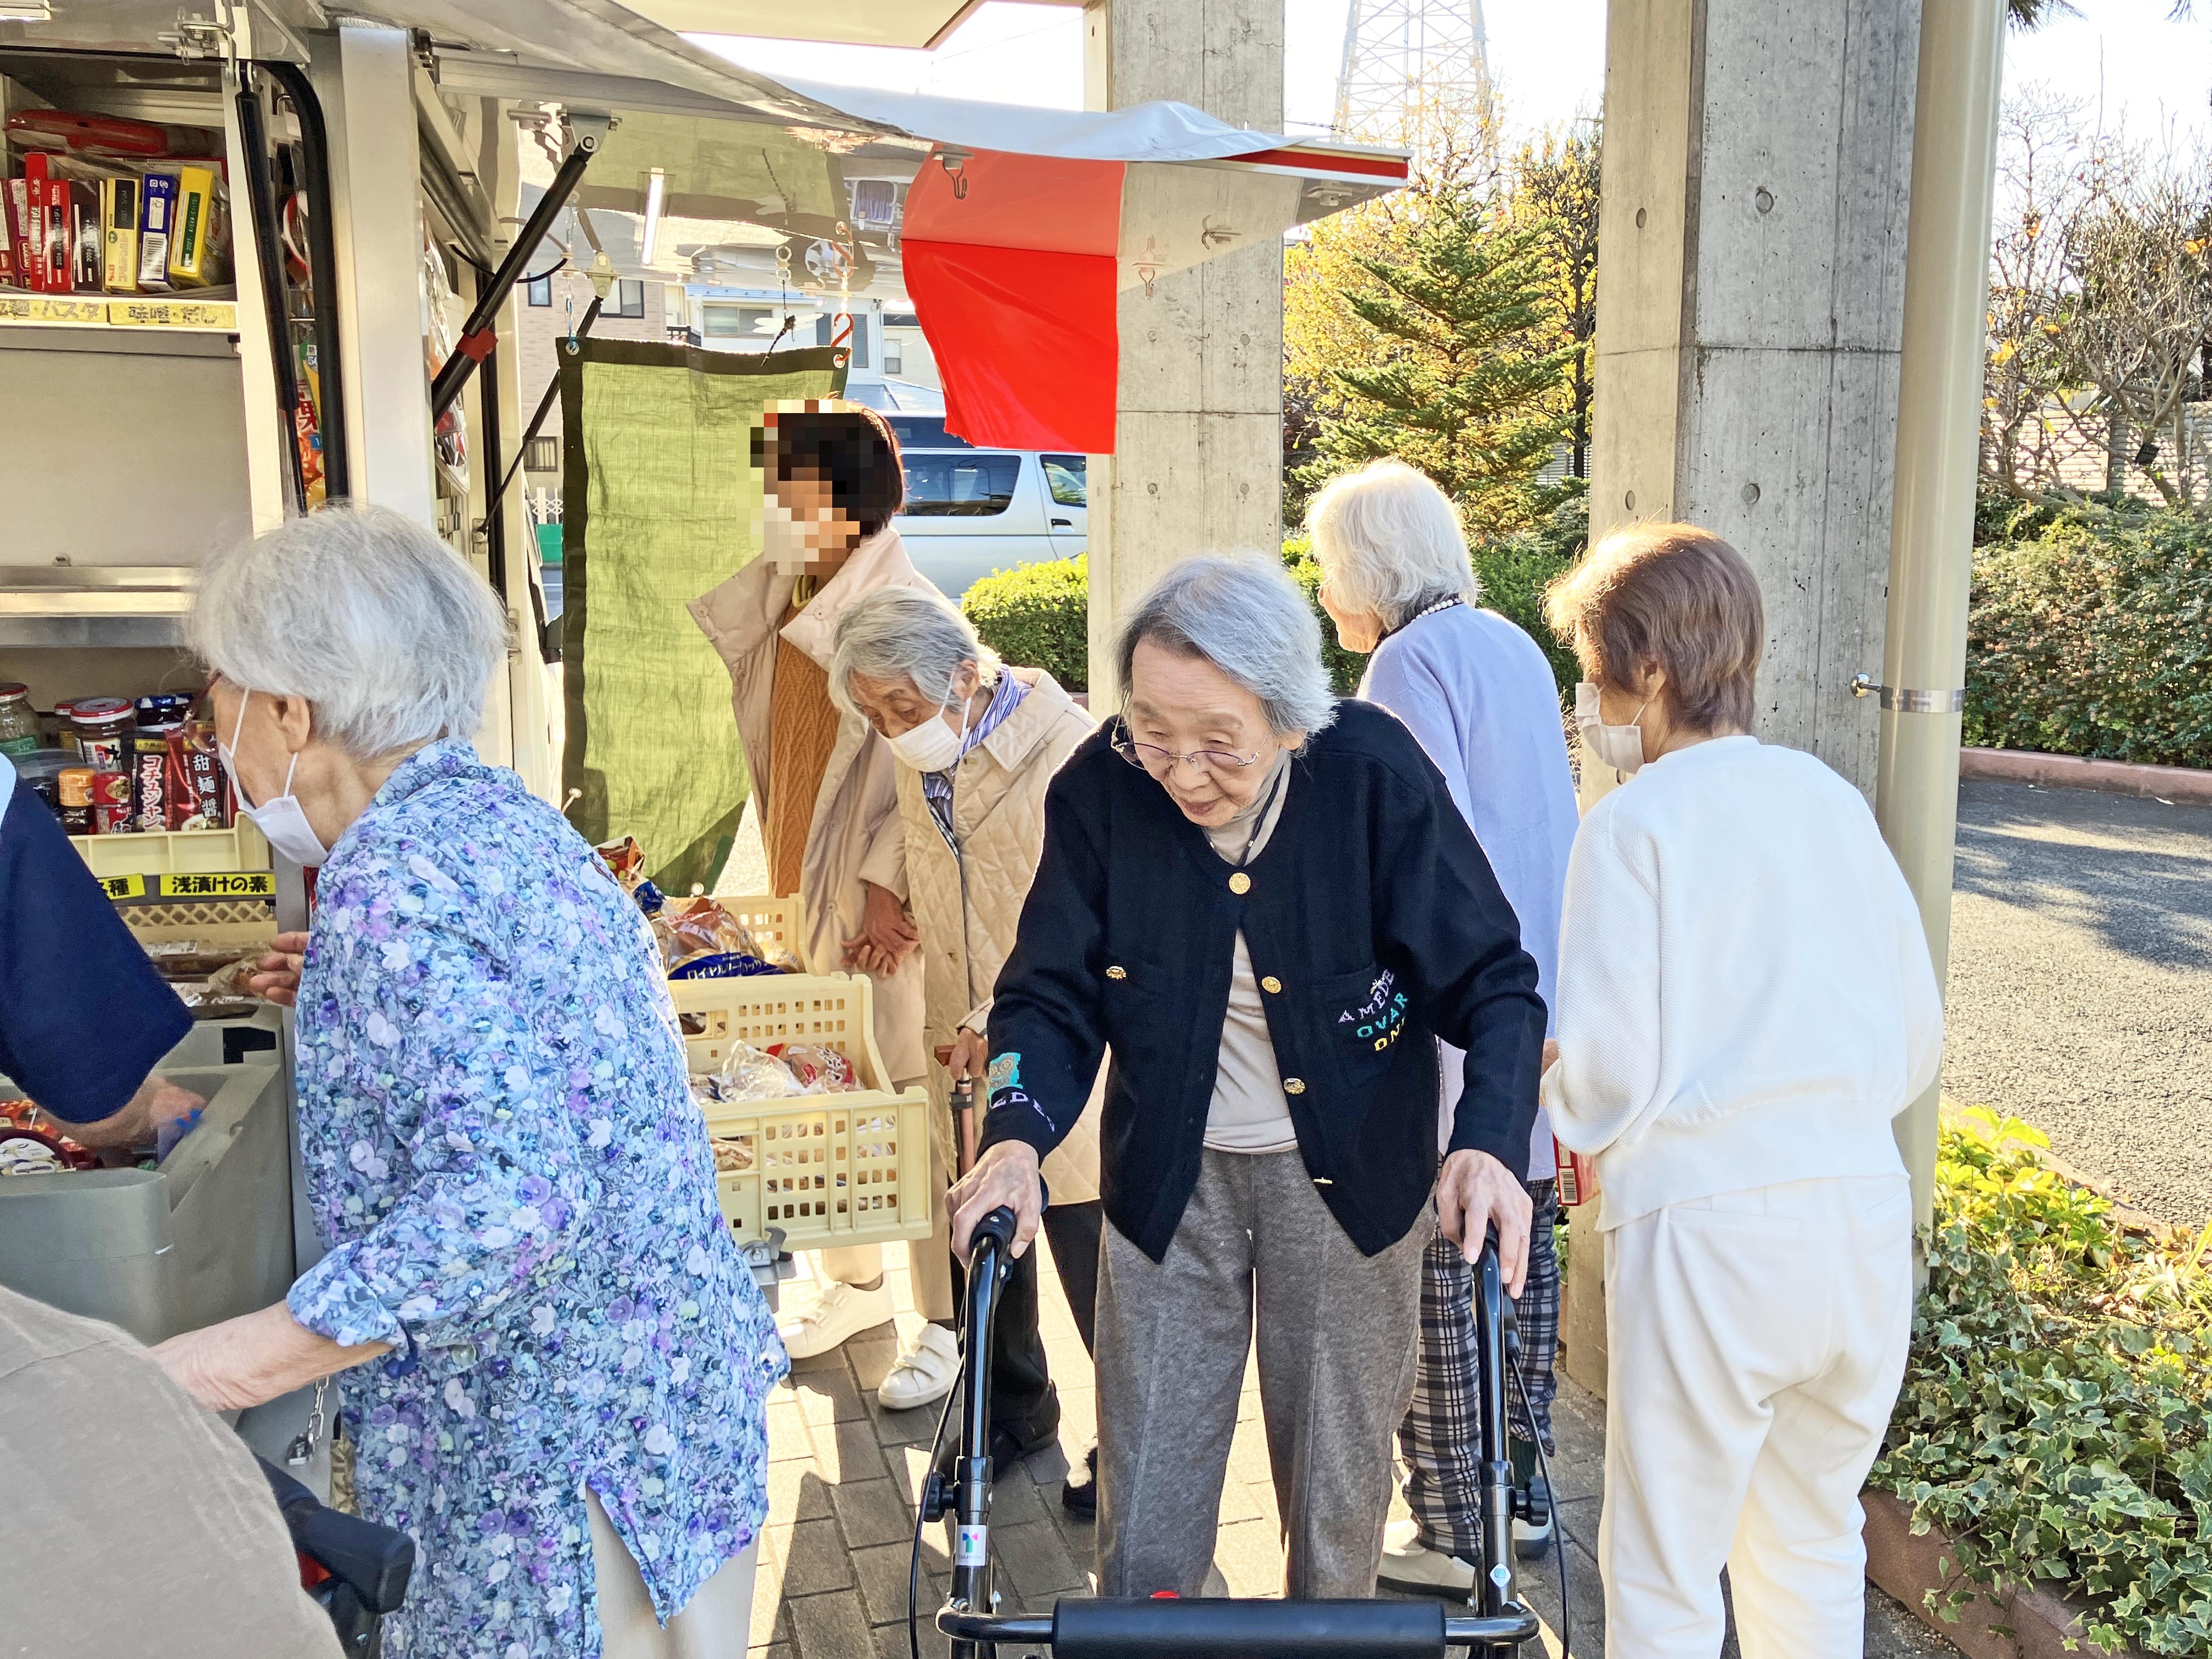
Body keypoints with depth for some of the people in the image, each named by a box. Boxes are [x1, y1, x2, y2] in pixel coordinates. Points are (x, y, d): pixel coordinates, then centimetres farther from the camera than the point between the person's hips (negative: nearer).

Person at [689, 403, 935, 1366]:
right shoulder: (789, 604, 10)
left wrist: (886, 884, -21)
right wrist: (784, 875, 15)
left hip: (885, 896, -8)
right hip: (813, 886, 8)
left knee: (907, 1087, -1)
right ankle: (855, 1285, 31)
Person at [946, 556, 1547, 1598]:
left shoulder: (1375, 775, -20)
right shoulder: (1098, 789, -16)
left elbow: (1492, 981, -15)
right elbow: (1050, 993, -7)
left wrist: (1489, 1141, -31)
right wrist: (1019, 1136, -25)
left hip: (1347, 1174, -1)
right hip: (1169, 1178, 1)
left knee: (1340, 1488, 15)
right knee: (1145, 1506, 6)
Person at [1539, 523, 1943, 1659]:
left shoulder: (1635, 822, -9)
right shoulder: (1833, 801, 7)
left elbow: (1608, 1077, -12)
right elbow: (1918, 1042, 10)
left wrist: (1560, 1111, 9)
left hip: (1709, 1231, -6)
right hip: (1865, 1213, 6)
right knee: (1814, 1544, 23)